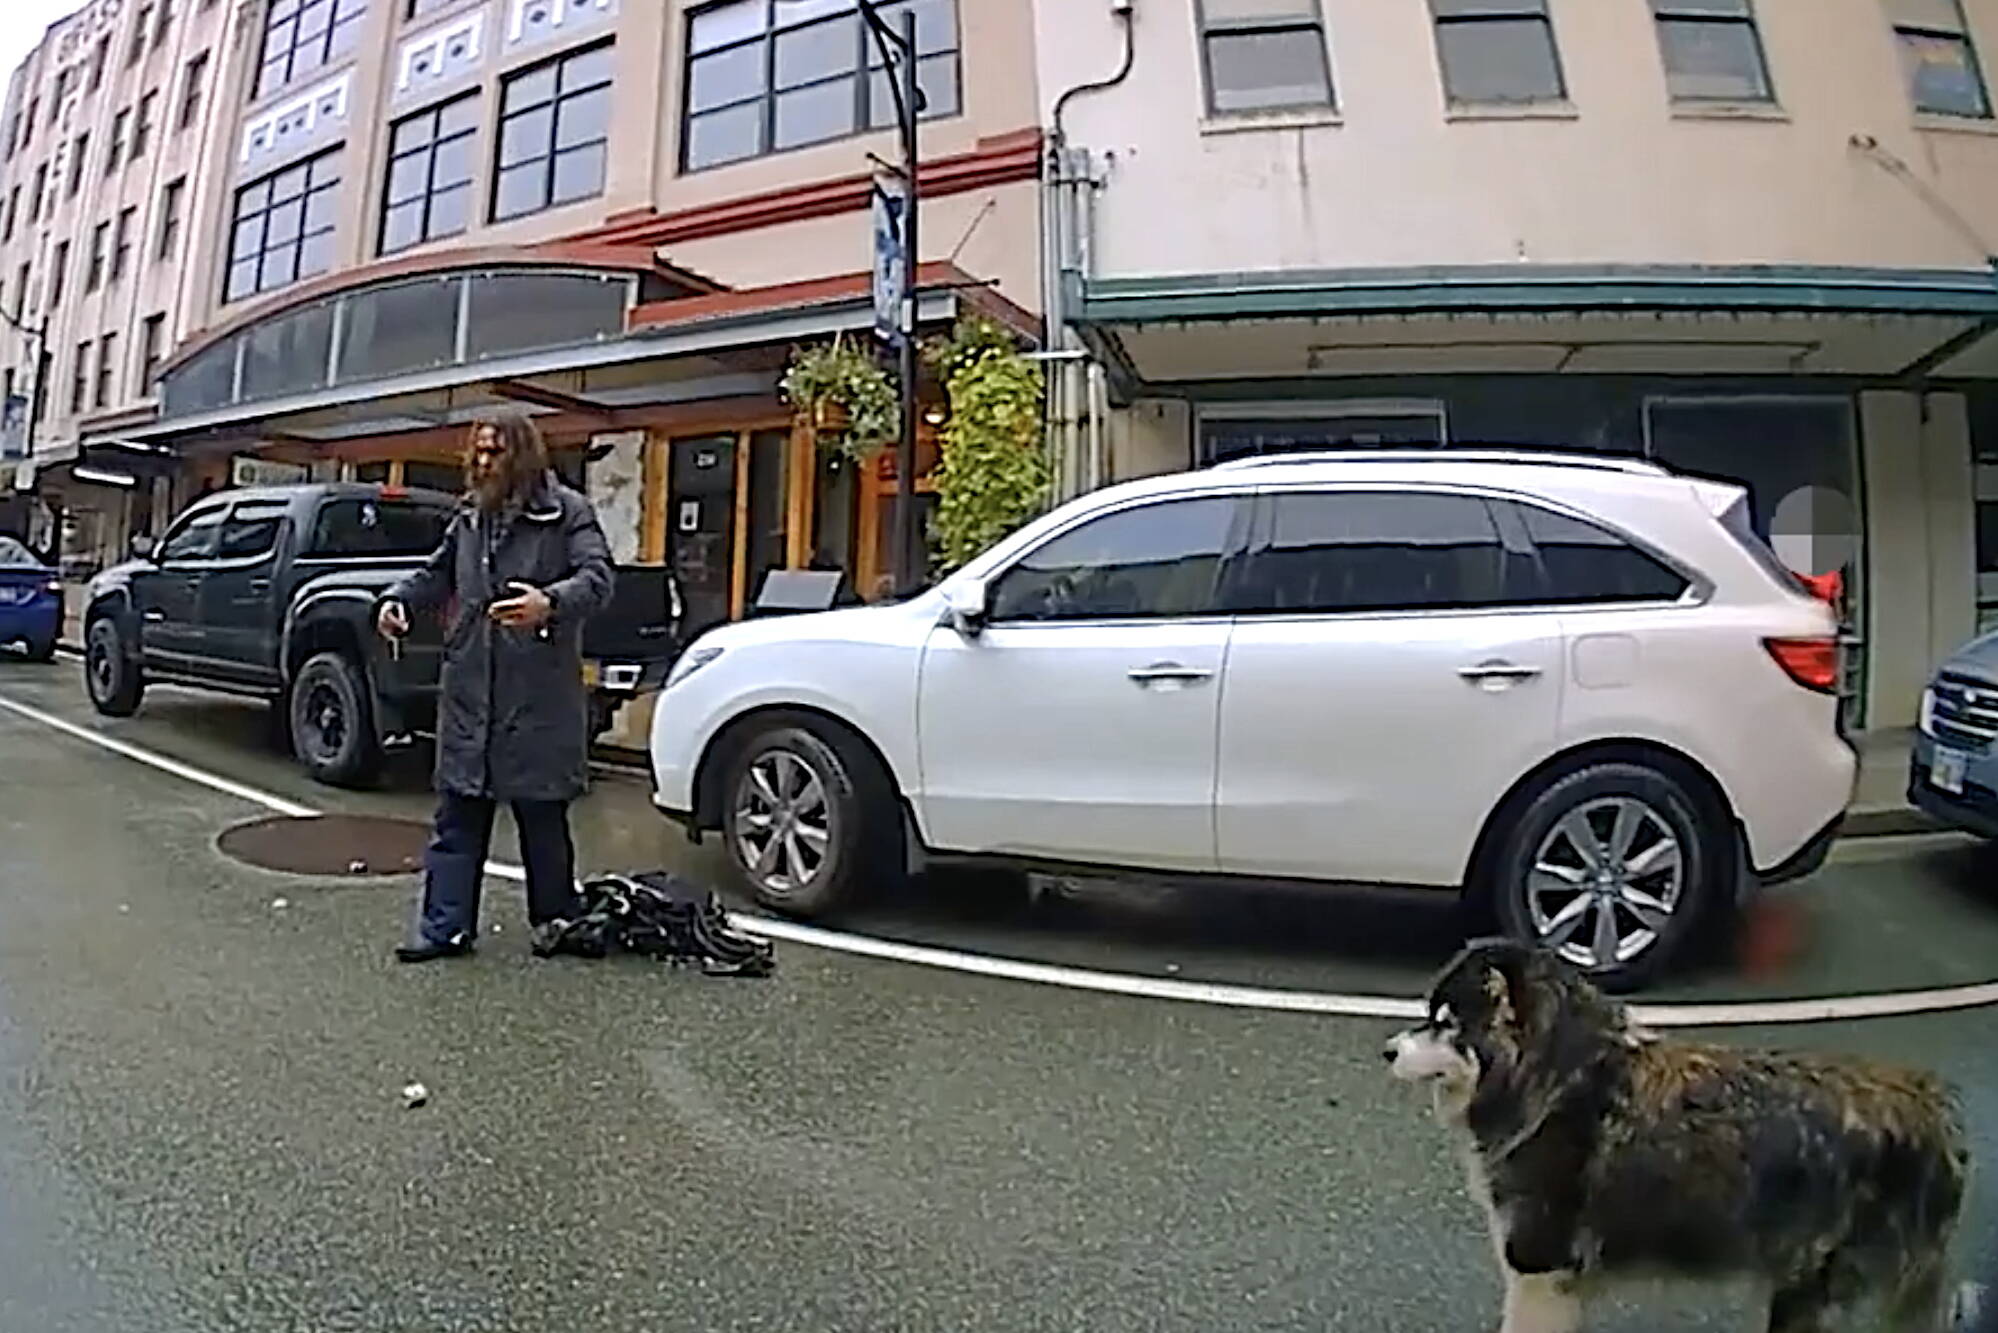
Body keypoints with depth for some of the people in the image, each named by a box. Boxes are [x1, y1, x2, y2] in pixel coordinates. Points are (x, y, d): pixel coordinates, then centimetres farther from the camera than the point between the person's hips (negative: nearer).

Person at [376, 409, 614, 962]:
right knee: (457, 815, 9)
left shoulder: (567, 511, -3)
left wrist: (551, 603, -34)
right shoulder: (469, 514, 17)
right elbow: (438, 573, 27)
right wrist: (398, 598, 8)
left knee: (542, 817, 6)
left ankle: (555, 920, 22)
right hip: (467, 691, 6)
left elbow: (597, 577, -15)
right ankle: (446, 927, 17)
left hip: (538, 693, -6)